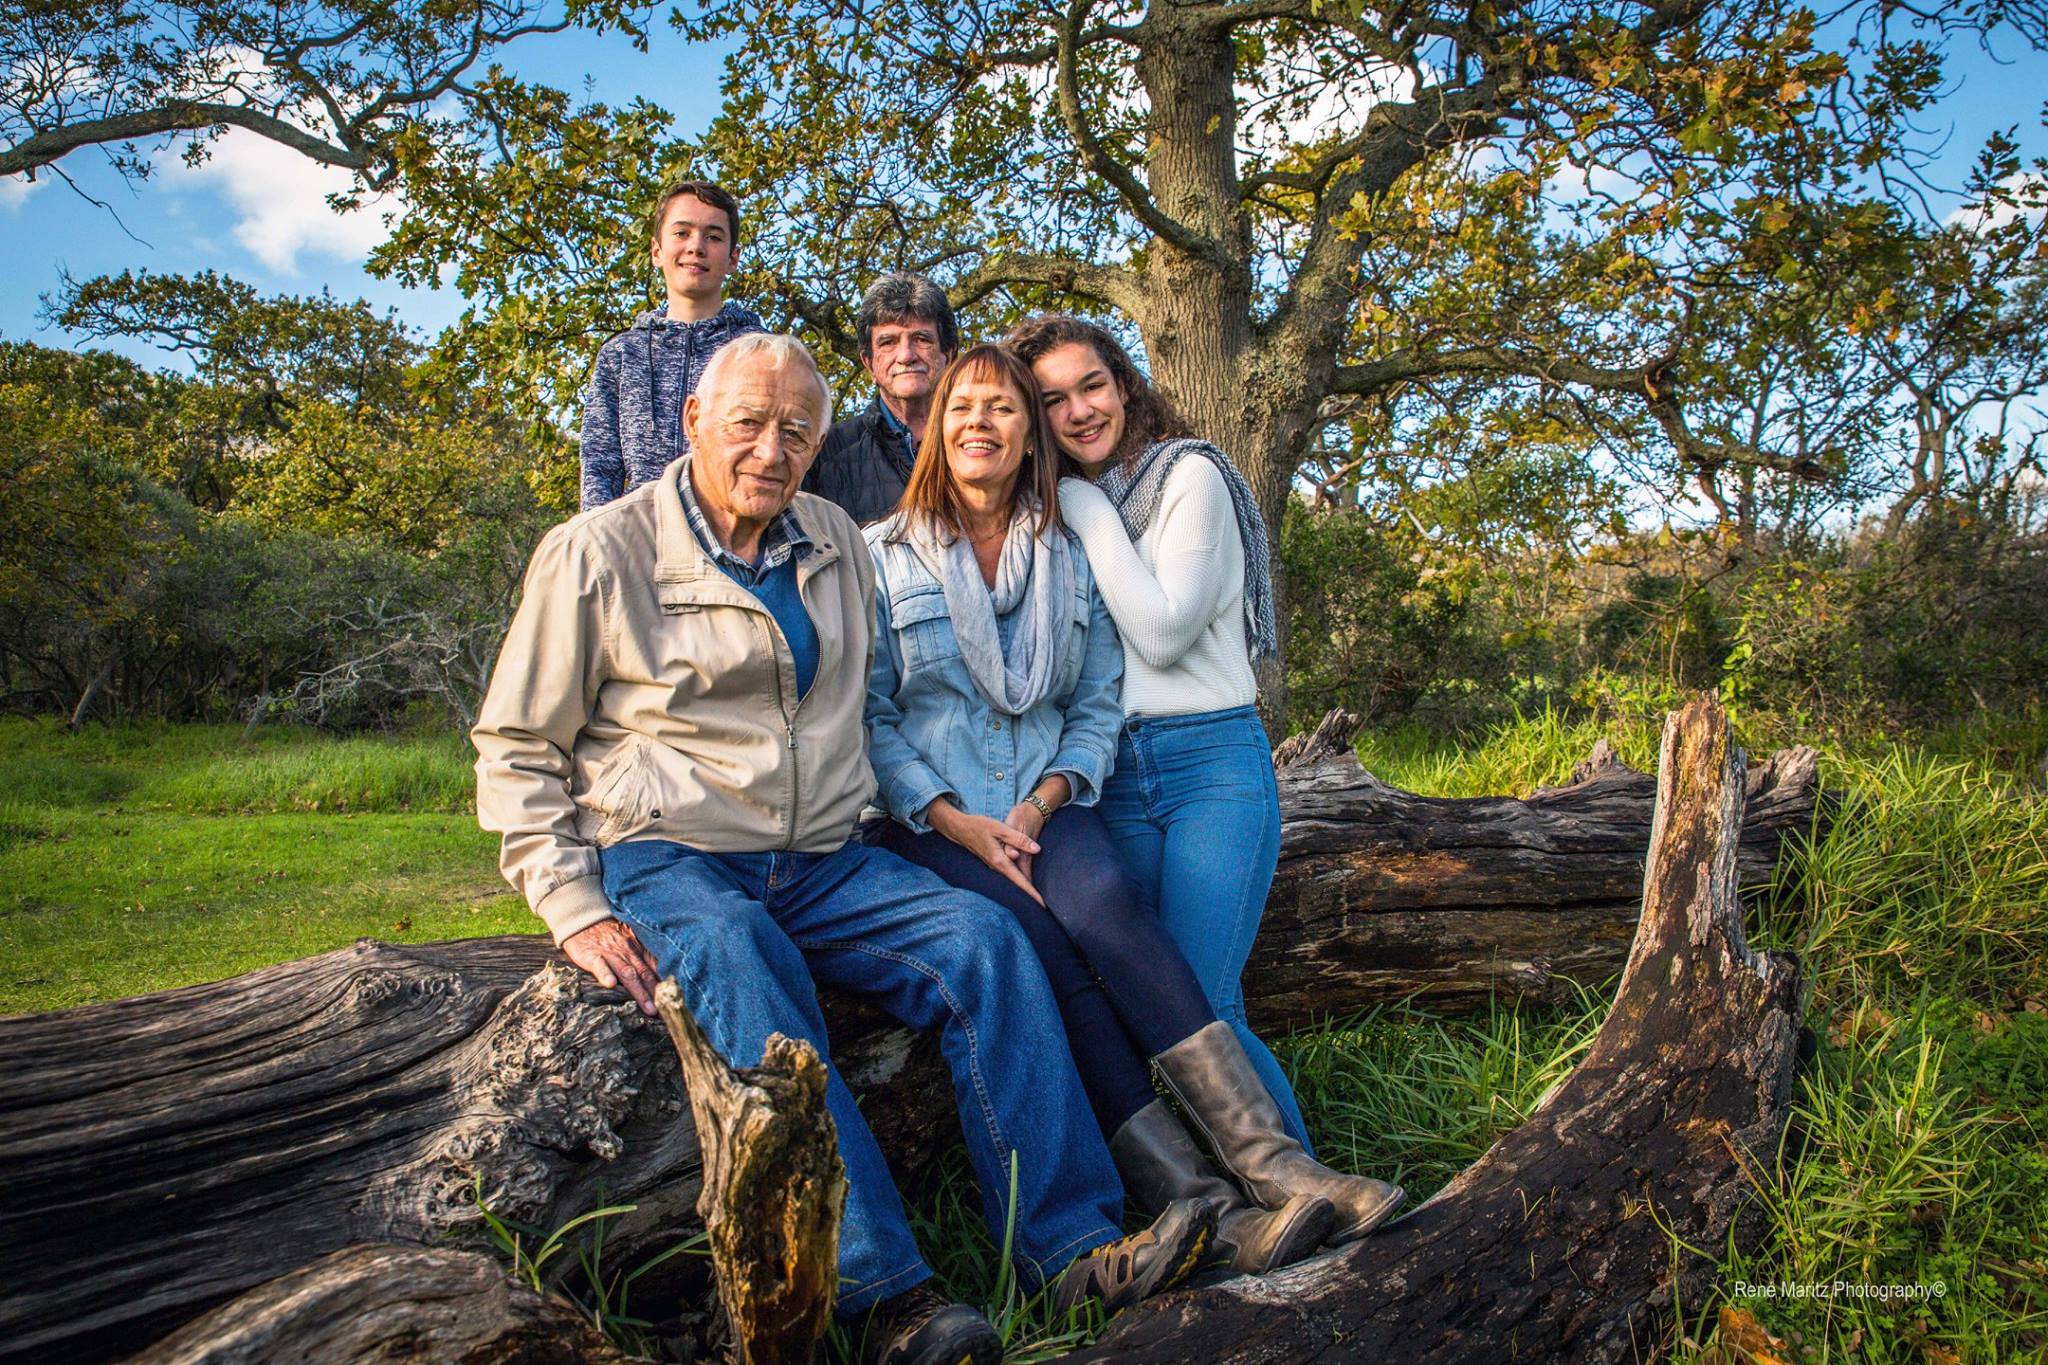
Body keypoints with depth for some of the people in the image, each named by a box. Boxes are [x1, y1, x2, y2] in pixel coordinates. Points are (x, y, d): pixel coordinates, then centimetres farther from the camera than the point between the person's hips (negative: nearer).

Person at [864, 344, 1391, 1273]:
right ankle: (1205, 1207, -32)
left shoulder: (1068, 557, 14)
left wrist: (1042, 803, -8)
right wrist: (956, 820, -13)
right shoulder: (884, 554, 7)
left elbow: (1099, 704, 9)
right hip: (930, 819, -2)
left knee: (1103, 903, -31)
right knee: (1045, 947, -28)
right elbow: (870, 715, 0)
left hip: (1047, 805, 2)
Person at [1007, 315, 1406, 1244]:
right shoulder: (1055, 510, 16)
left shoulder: (1189, 476, 0)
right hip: (1107, 776, 5)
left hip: (1213, 761, -4)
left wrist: (1089, 513, -6)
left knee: (1199, 1003, -16)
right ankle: (1295, 1179, 0)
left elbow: (1160, 632, -12)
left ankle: (1296, 1186, -2)